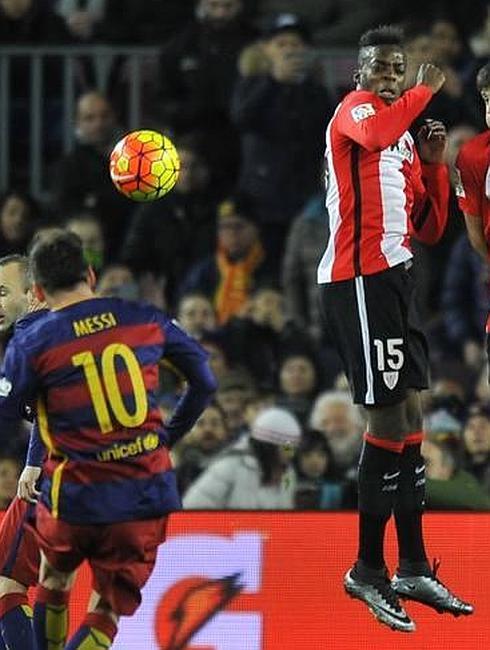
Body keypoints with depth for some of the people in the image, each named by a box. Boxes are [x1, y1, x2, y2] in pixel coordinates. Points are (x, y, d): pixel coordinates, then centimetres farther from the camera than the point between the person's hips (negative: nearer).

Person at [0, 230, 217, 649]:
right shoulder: (145, 320, 3)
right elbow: (205, 382, 14)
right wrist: (168, 438, 28)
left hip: (75, 496, -2)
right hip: (146, 496, 2)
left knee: (54, 583, 28)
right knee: (107, 615, 9)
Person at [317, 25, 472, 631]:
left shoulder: (403, 137, 21)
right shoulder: (356, 109, -5)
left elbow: (429, 229, 20)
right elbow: (377, 136, -32)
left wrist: (432, 164, 7)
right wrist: (424, 92, -20)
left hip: (391, 278, 10)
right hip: (360, 277, -10)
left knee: (409, 416, 12)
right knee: (391, 417, -11)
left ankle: (414, 568, 19)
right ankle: (368, 570, -6)